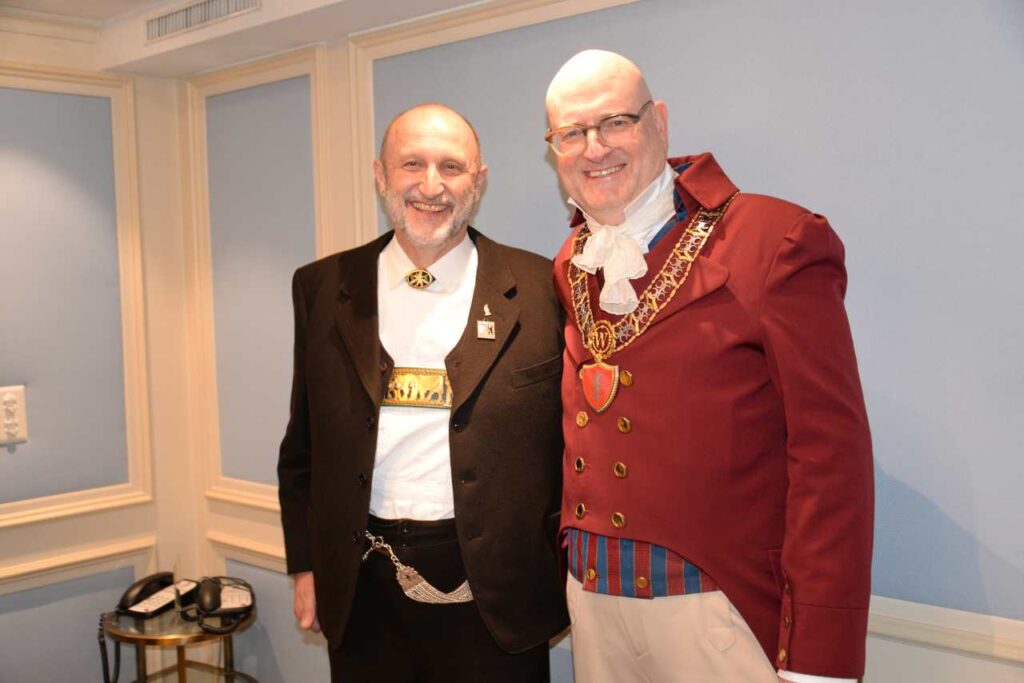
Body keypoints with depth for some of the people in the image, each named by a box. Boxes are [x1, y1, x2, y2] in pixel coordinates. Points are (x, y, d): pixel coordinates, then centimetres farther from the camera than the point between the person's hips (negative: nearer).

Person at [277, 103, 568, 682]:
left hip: (494, 597, -2)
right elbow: (304, 442, 9)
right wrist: (305, 564, 7)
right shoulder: (323, 288, 4)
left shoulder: (542, 290, -3)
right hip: (363, 596, 2)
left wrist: (568, 571, -1)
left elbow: (573, 440, 0)